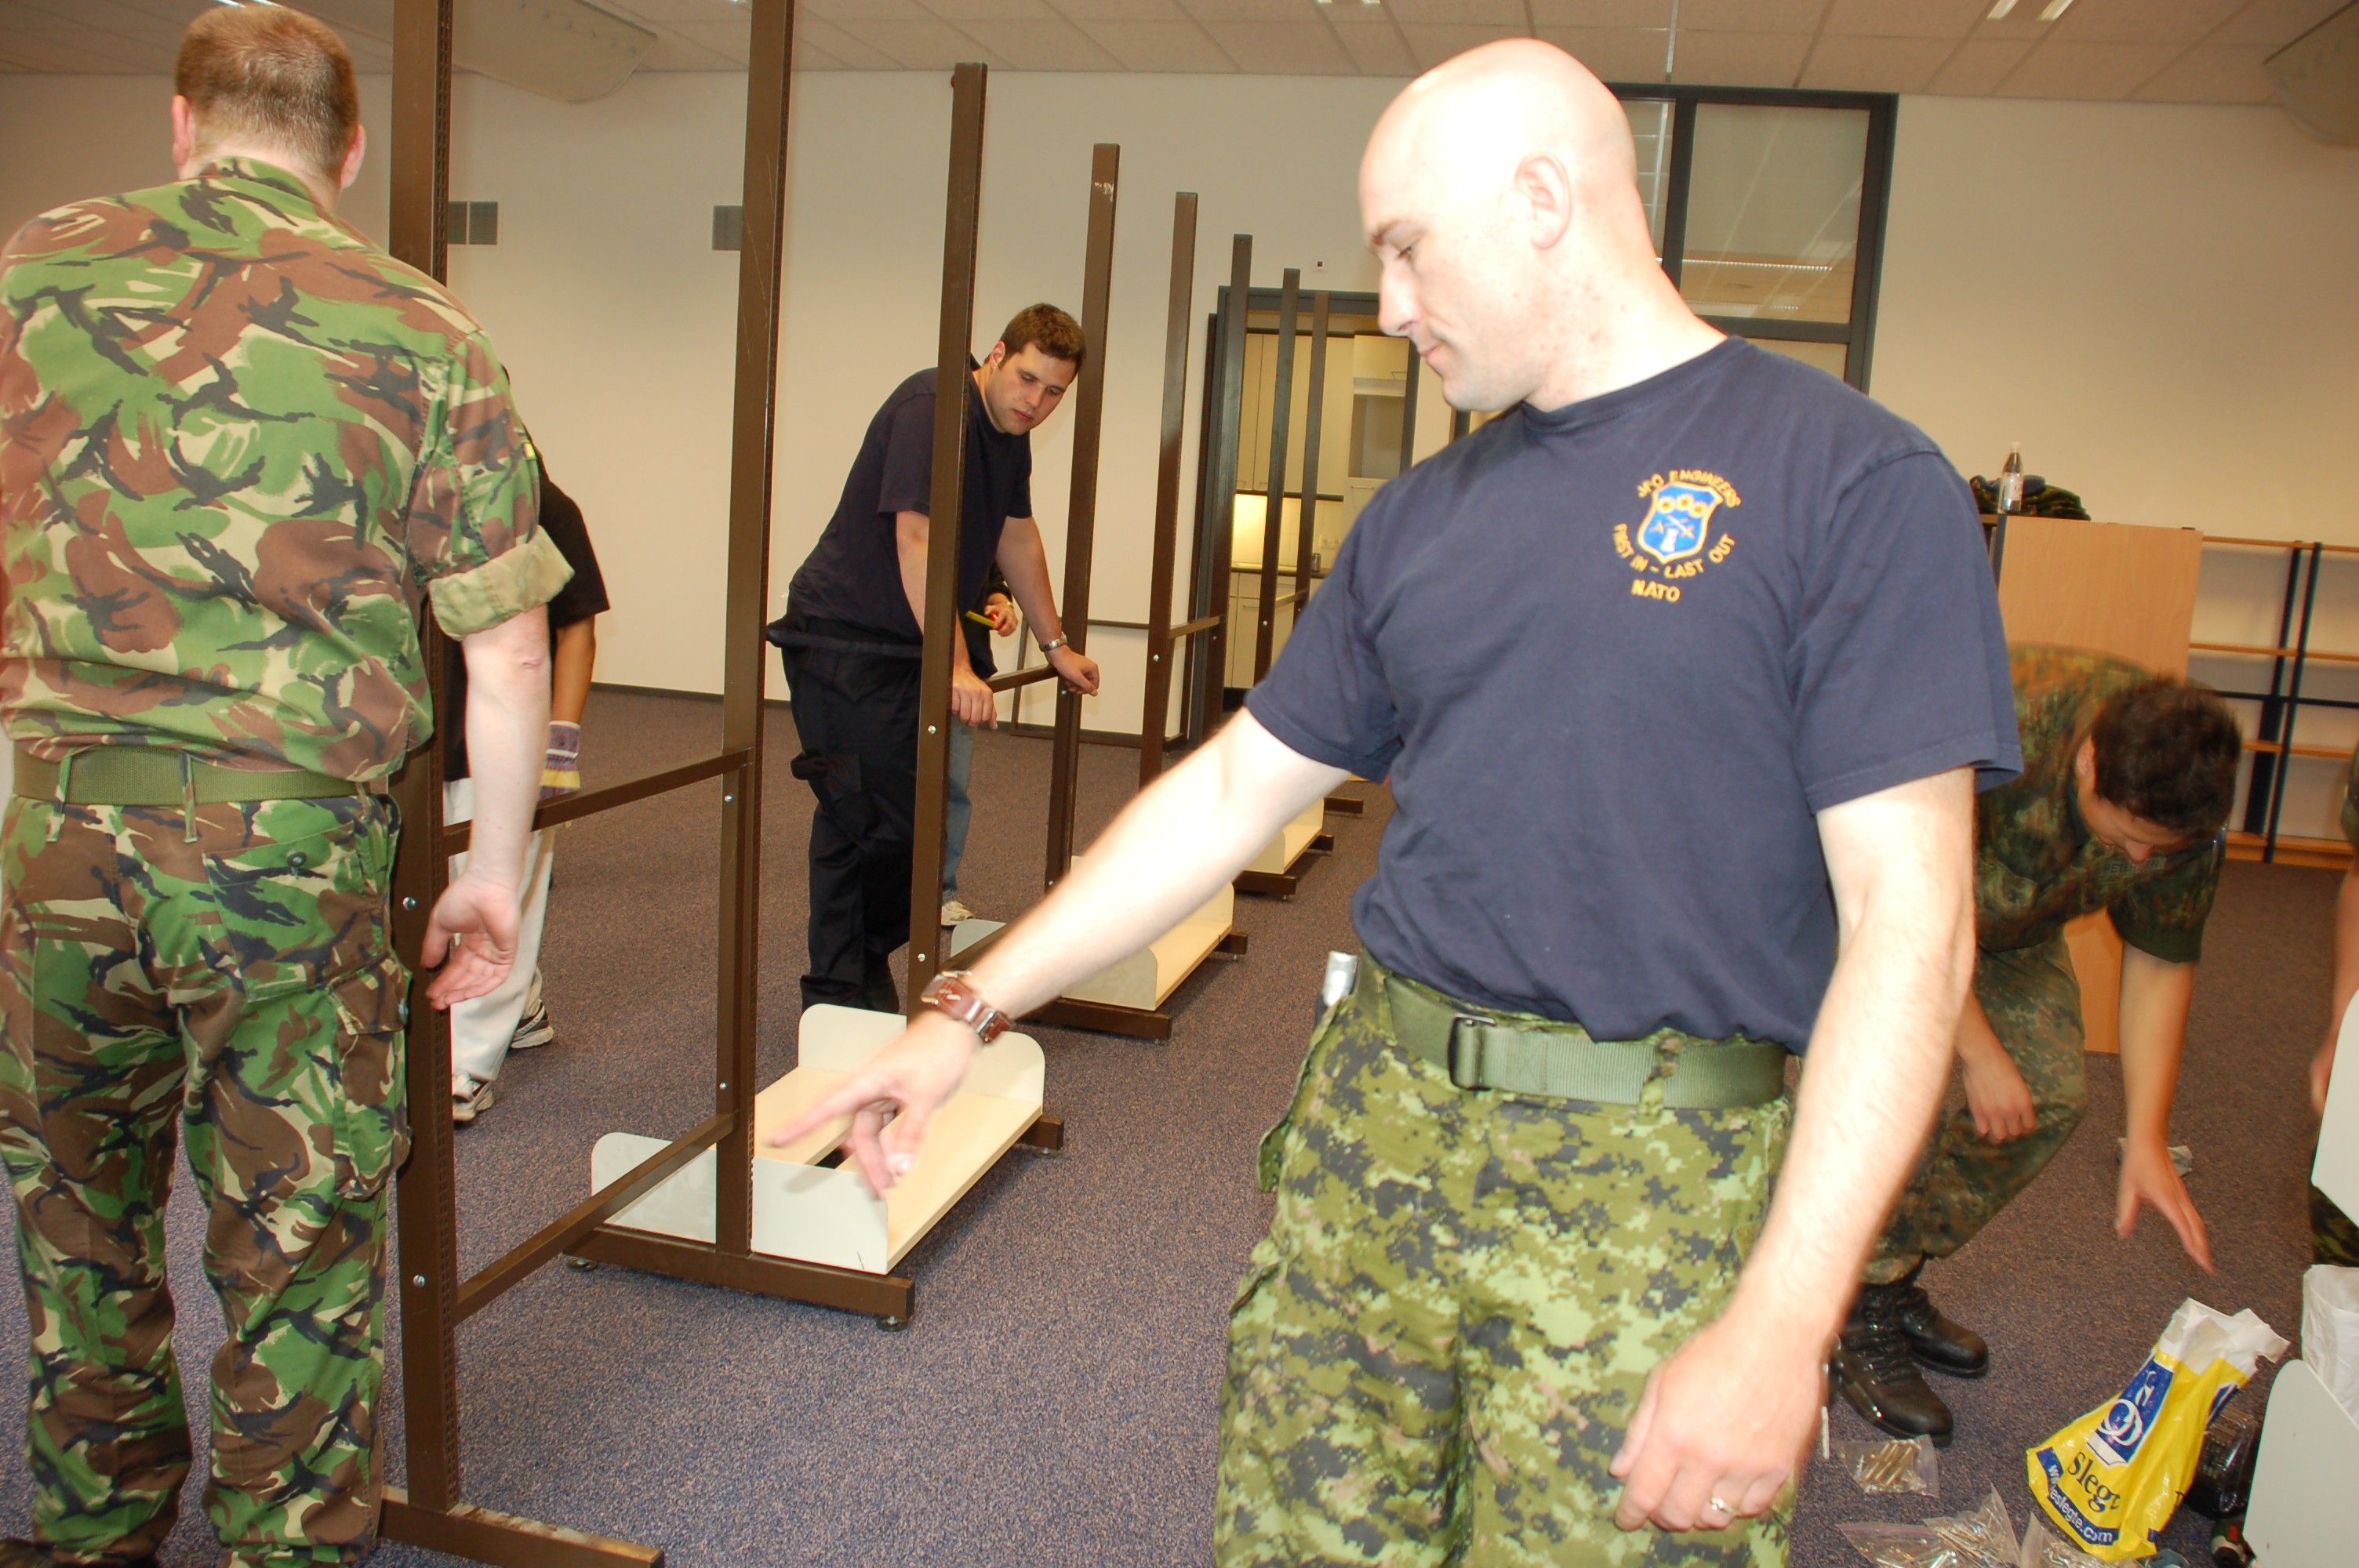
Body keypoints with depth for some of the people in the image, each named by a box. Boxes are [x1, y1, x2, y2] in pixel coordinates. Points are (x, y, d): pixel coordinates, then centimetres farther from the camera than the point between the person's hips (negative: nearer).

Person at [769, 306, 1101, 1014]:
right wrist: (956, 668, -30)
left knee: (908, 815, 9)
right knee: (874, 819, -11)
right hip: (843, 636, -9)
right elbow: (916, 541, -26)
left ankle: (862, 974, 20)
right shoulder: (934, 406, -18)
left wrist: (1056, 645, 30)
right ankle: (841, 993, 1)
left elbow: (1018, 537, 25)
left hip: (906, 644, 9)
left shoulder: (1011, 433, 12)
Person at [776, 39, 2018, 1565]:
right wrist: (972, 1011, 9)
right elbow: (1233, 790, 13)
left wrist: (1782, 1324, -18)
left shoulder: (1855, 481, -7)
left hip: (1651, 1186, -5)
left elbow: (1908, 918, -12)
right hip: (1375, 1125, 5)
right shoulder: (1425, 515, 11)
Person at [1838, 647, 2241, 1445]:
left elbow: (2161, 964, -7)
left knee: (2050, 1097, -1)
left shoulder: (2184, 807, -19)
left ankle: (1897, 1282, 14)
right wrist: (1980, 1052, -26)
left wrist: (2147, 1141, -9)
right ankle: (1862, 1320, -7)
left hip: (2009, 920, 7)